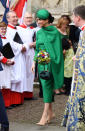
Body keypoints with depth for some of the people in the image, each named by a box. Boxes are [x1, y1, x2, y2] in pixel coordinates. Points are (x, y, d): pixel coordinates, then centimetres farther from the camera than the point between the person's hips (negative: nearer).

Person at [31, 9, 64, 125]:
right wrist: (34, 62, 11)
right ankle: (50, 112, 16)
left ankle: (45, 114, -14)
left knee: (46, 85, -13)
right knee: (46, 86, 8)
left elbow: (58, 48, -6)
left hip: (51, 61, -6)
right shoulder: (39, 33, 11)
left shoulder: (55, 32, -7)